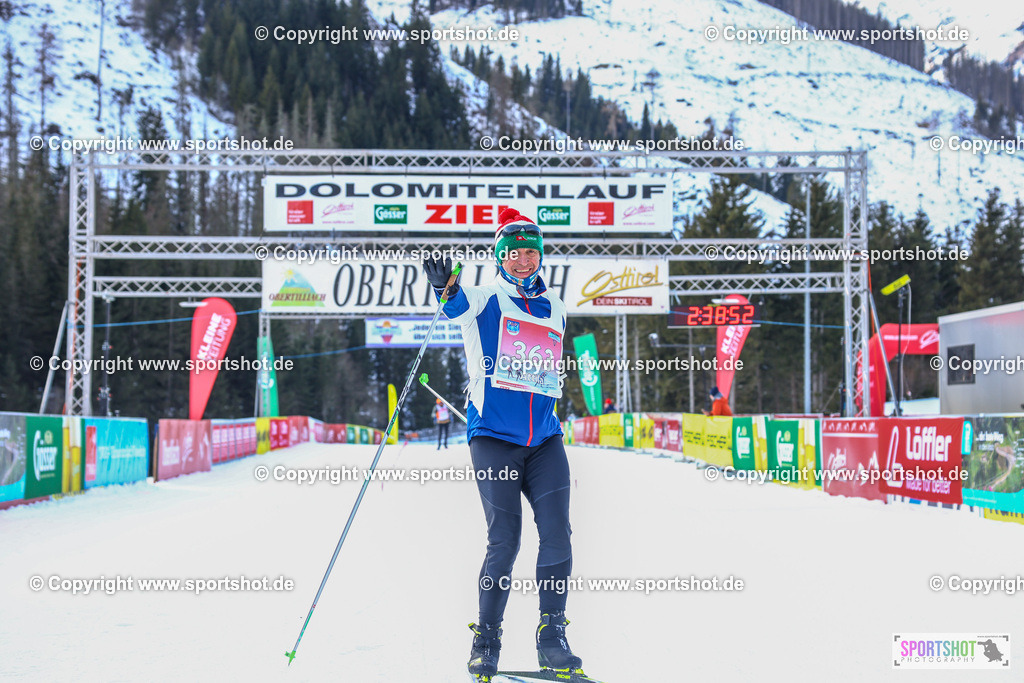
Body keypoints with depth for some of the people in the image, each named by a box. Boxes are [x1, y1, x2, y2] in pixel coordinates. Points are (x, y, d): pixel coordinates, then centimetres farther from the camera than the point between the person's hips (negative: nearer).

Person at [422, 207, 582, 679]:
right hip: (493, 440, -4)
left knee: (557, 533, -8)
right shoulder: (486, 301, 2)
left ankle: (552, 636, 3)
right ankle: (485, 640, 7)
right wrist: (444, 288, -43)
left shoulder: (554, 309, 15)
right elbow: (459, 307, -22)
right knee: (504, 541, -8)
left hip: (544, 440, 4)